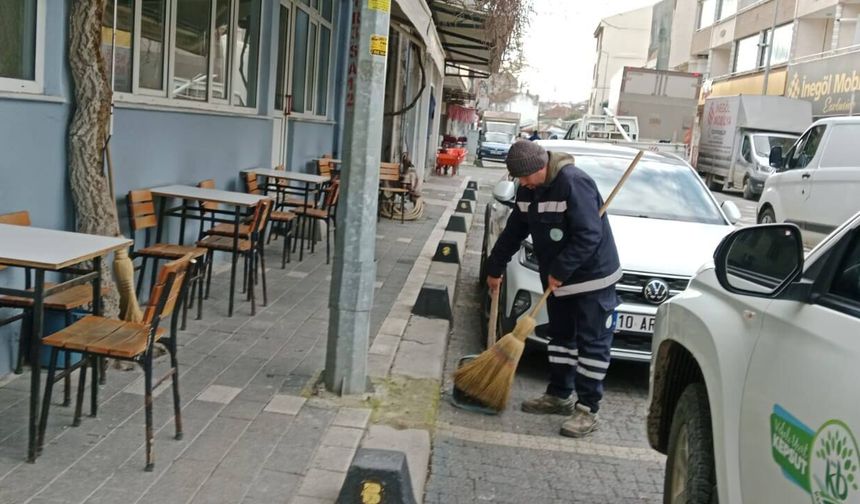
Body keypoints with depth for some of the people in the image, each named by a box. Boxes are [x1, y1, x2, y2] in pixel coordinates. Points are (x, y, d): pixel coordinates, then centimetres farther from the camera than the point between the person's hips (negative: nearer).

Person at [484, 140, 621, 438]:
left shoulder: (574, 183, -24)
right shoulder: (529, 190, 3)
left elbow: (588, 236, -28)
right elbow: (514, 232, 13)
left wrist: (560, 271, -25)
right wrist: (495, 268, 16)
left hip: (593, 277, -9)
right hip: (558, 278, 9)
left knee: (592, 343, -3)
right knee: (560, 336, 16)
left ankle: (588, 409, 2)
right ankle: (559, 395, 27)